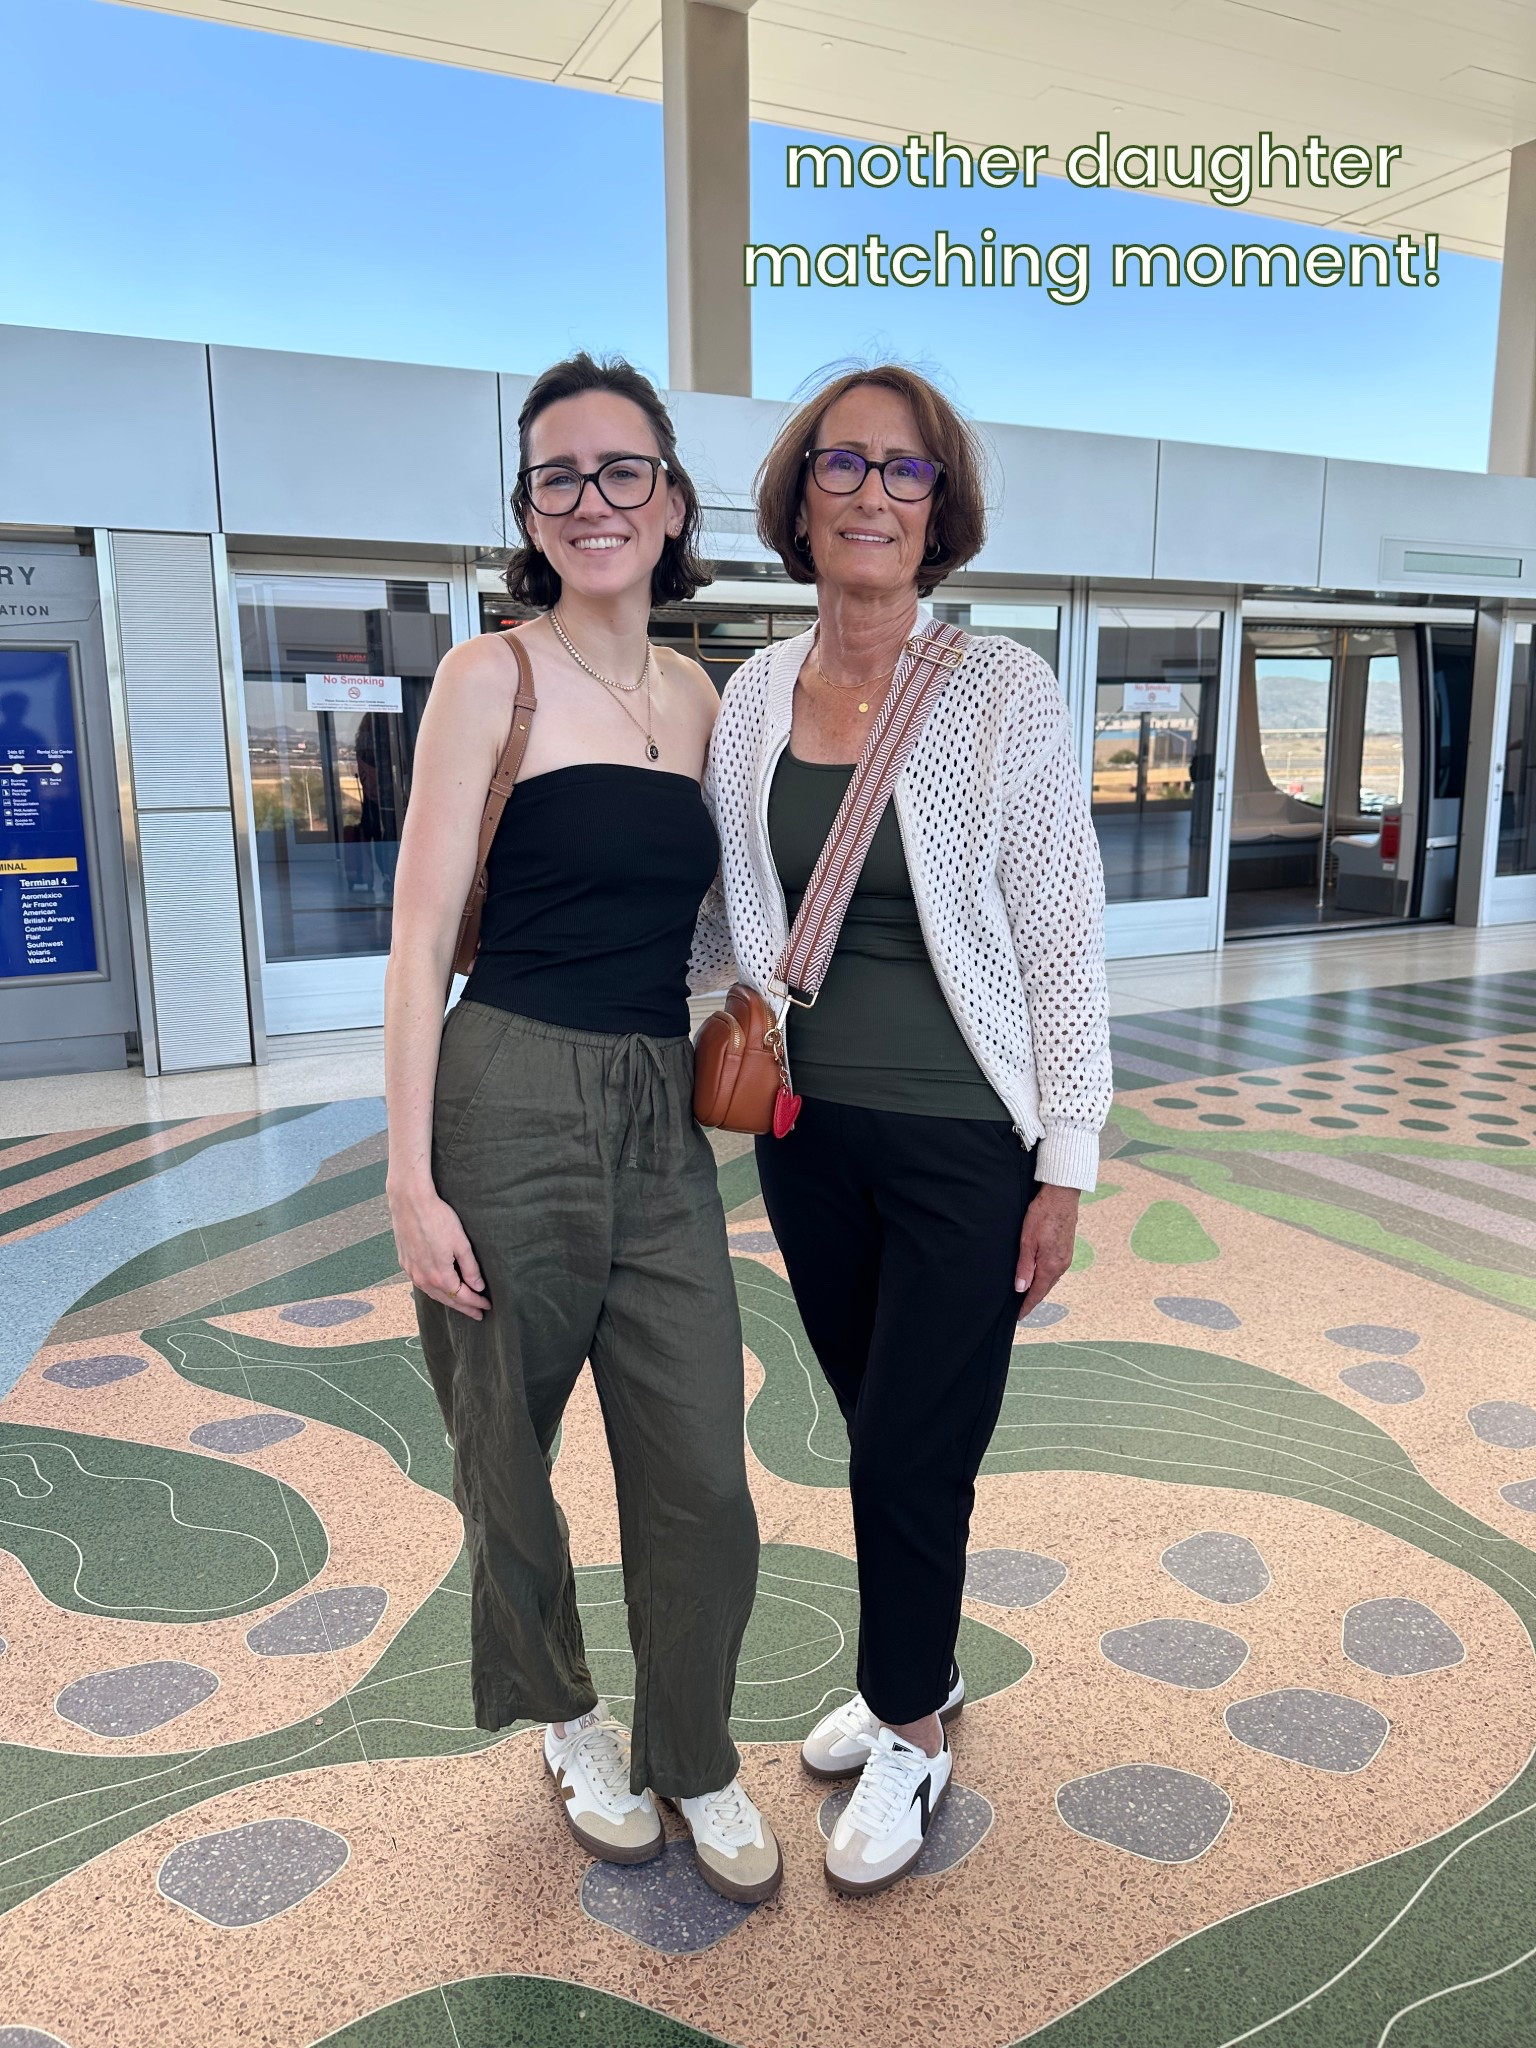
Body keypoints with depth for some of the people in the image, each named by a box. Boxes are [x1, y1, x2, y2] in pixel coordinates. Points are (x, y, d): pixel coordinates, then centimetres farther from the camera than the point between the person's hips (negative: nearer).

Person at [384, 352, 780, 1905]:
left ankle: (691, 1759, 34)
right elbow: (421, 941, -8)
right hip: (511, 1101, -4)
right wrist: (411, 1179, -12)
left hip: (663, 1118, 4)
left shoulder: (698, 698, 11)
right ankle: (568, 1717, 42)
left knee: (700, 1473, 8)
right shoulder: (491, 678, -4)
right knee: (510, 1455, 14)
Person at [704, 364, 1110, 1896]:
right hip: (809, 1132, 4)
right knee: (877, 1429, 19)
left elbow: (1062, 948, -10)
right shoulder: (755, 696, 2)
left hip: (963, 1146, -4)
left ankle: (909, 1733, 34)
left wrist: (1064, 1171, -10)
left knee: (909, 1451, 6)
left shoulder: (1003, 693, -11)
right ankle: (917, 1674, 44)